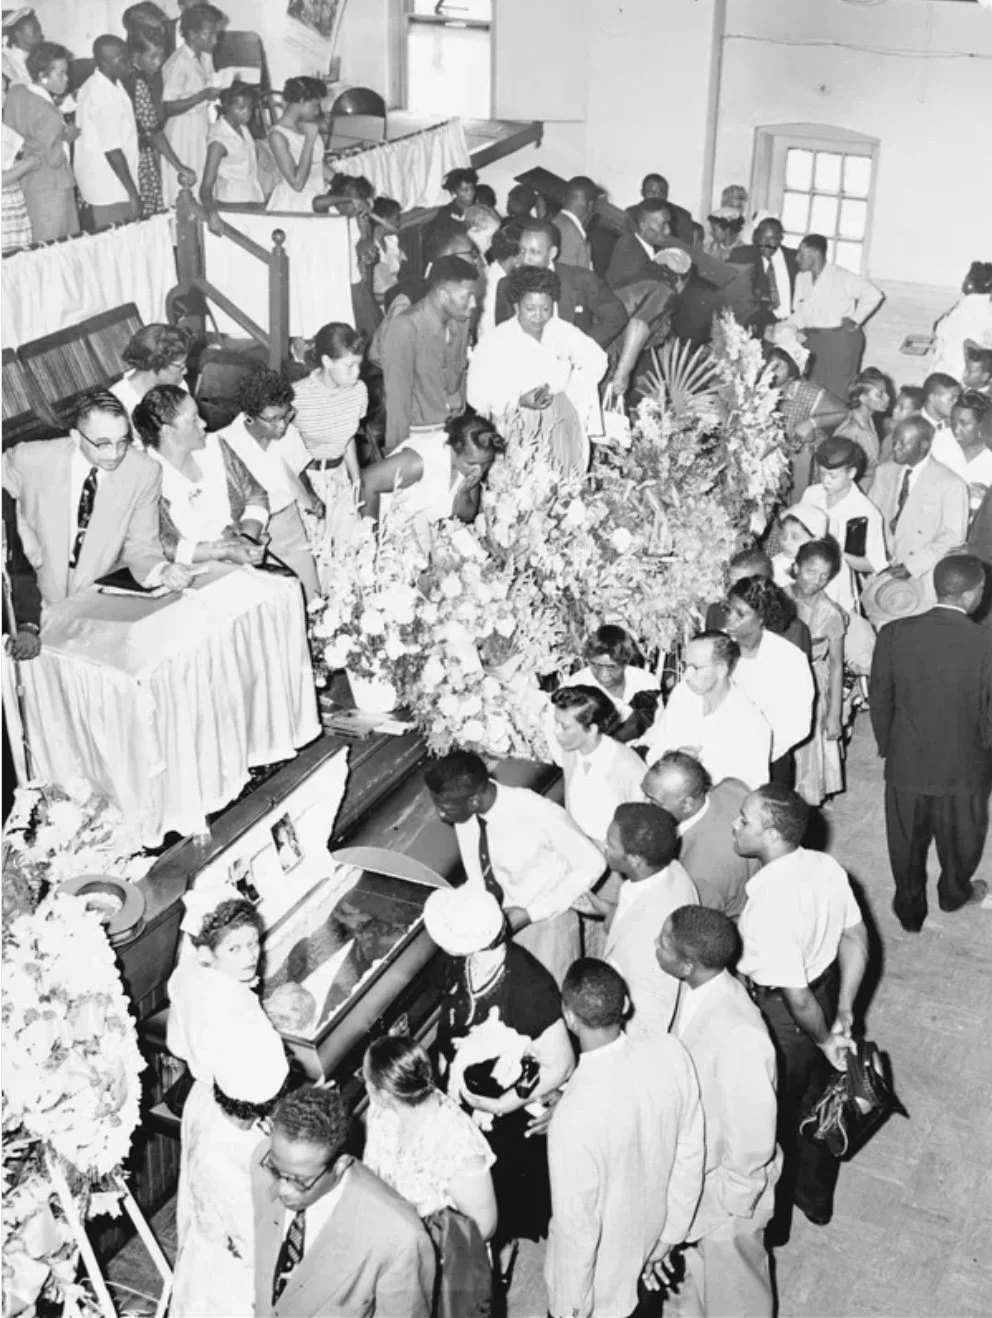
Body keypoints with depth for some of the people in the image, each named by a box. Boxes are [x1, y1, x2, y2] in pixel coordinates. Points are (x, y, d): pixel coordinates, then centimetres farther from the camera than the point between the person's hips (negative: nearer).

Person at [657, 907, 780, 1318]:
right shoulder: (698, 989, -14)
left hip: (727, 1192, -7)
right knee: (699, 1273, 33)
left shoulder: (739, 1036, -40)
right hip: (694, 1171, 7)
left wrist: (727, 1203, -16)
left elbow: (753, 1138, -28)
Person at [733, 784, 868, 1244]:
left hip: (783, 1020, -7)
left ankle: (771, 1221, 43)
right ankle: (817, 1198, 53)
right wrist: (843, 1013, 5)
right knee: (816, 1106, 29)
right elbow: (856, 941, -2)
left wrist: (824, 1040, -11)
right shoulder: (826, 866, -13)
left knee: (773, 1123, 19)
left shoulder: (769, 906, -36)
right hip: (826, 990, 7)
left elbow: (797, 997, -29)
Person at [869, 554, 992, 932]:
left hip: (905, 763, 1)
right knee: (960, 840, 27)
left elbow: (879, 699, -5)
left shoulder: (894, 634, -16)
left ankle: (909, 911, 39)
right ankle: (954, 894, 51)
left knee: (908, 844, 22)